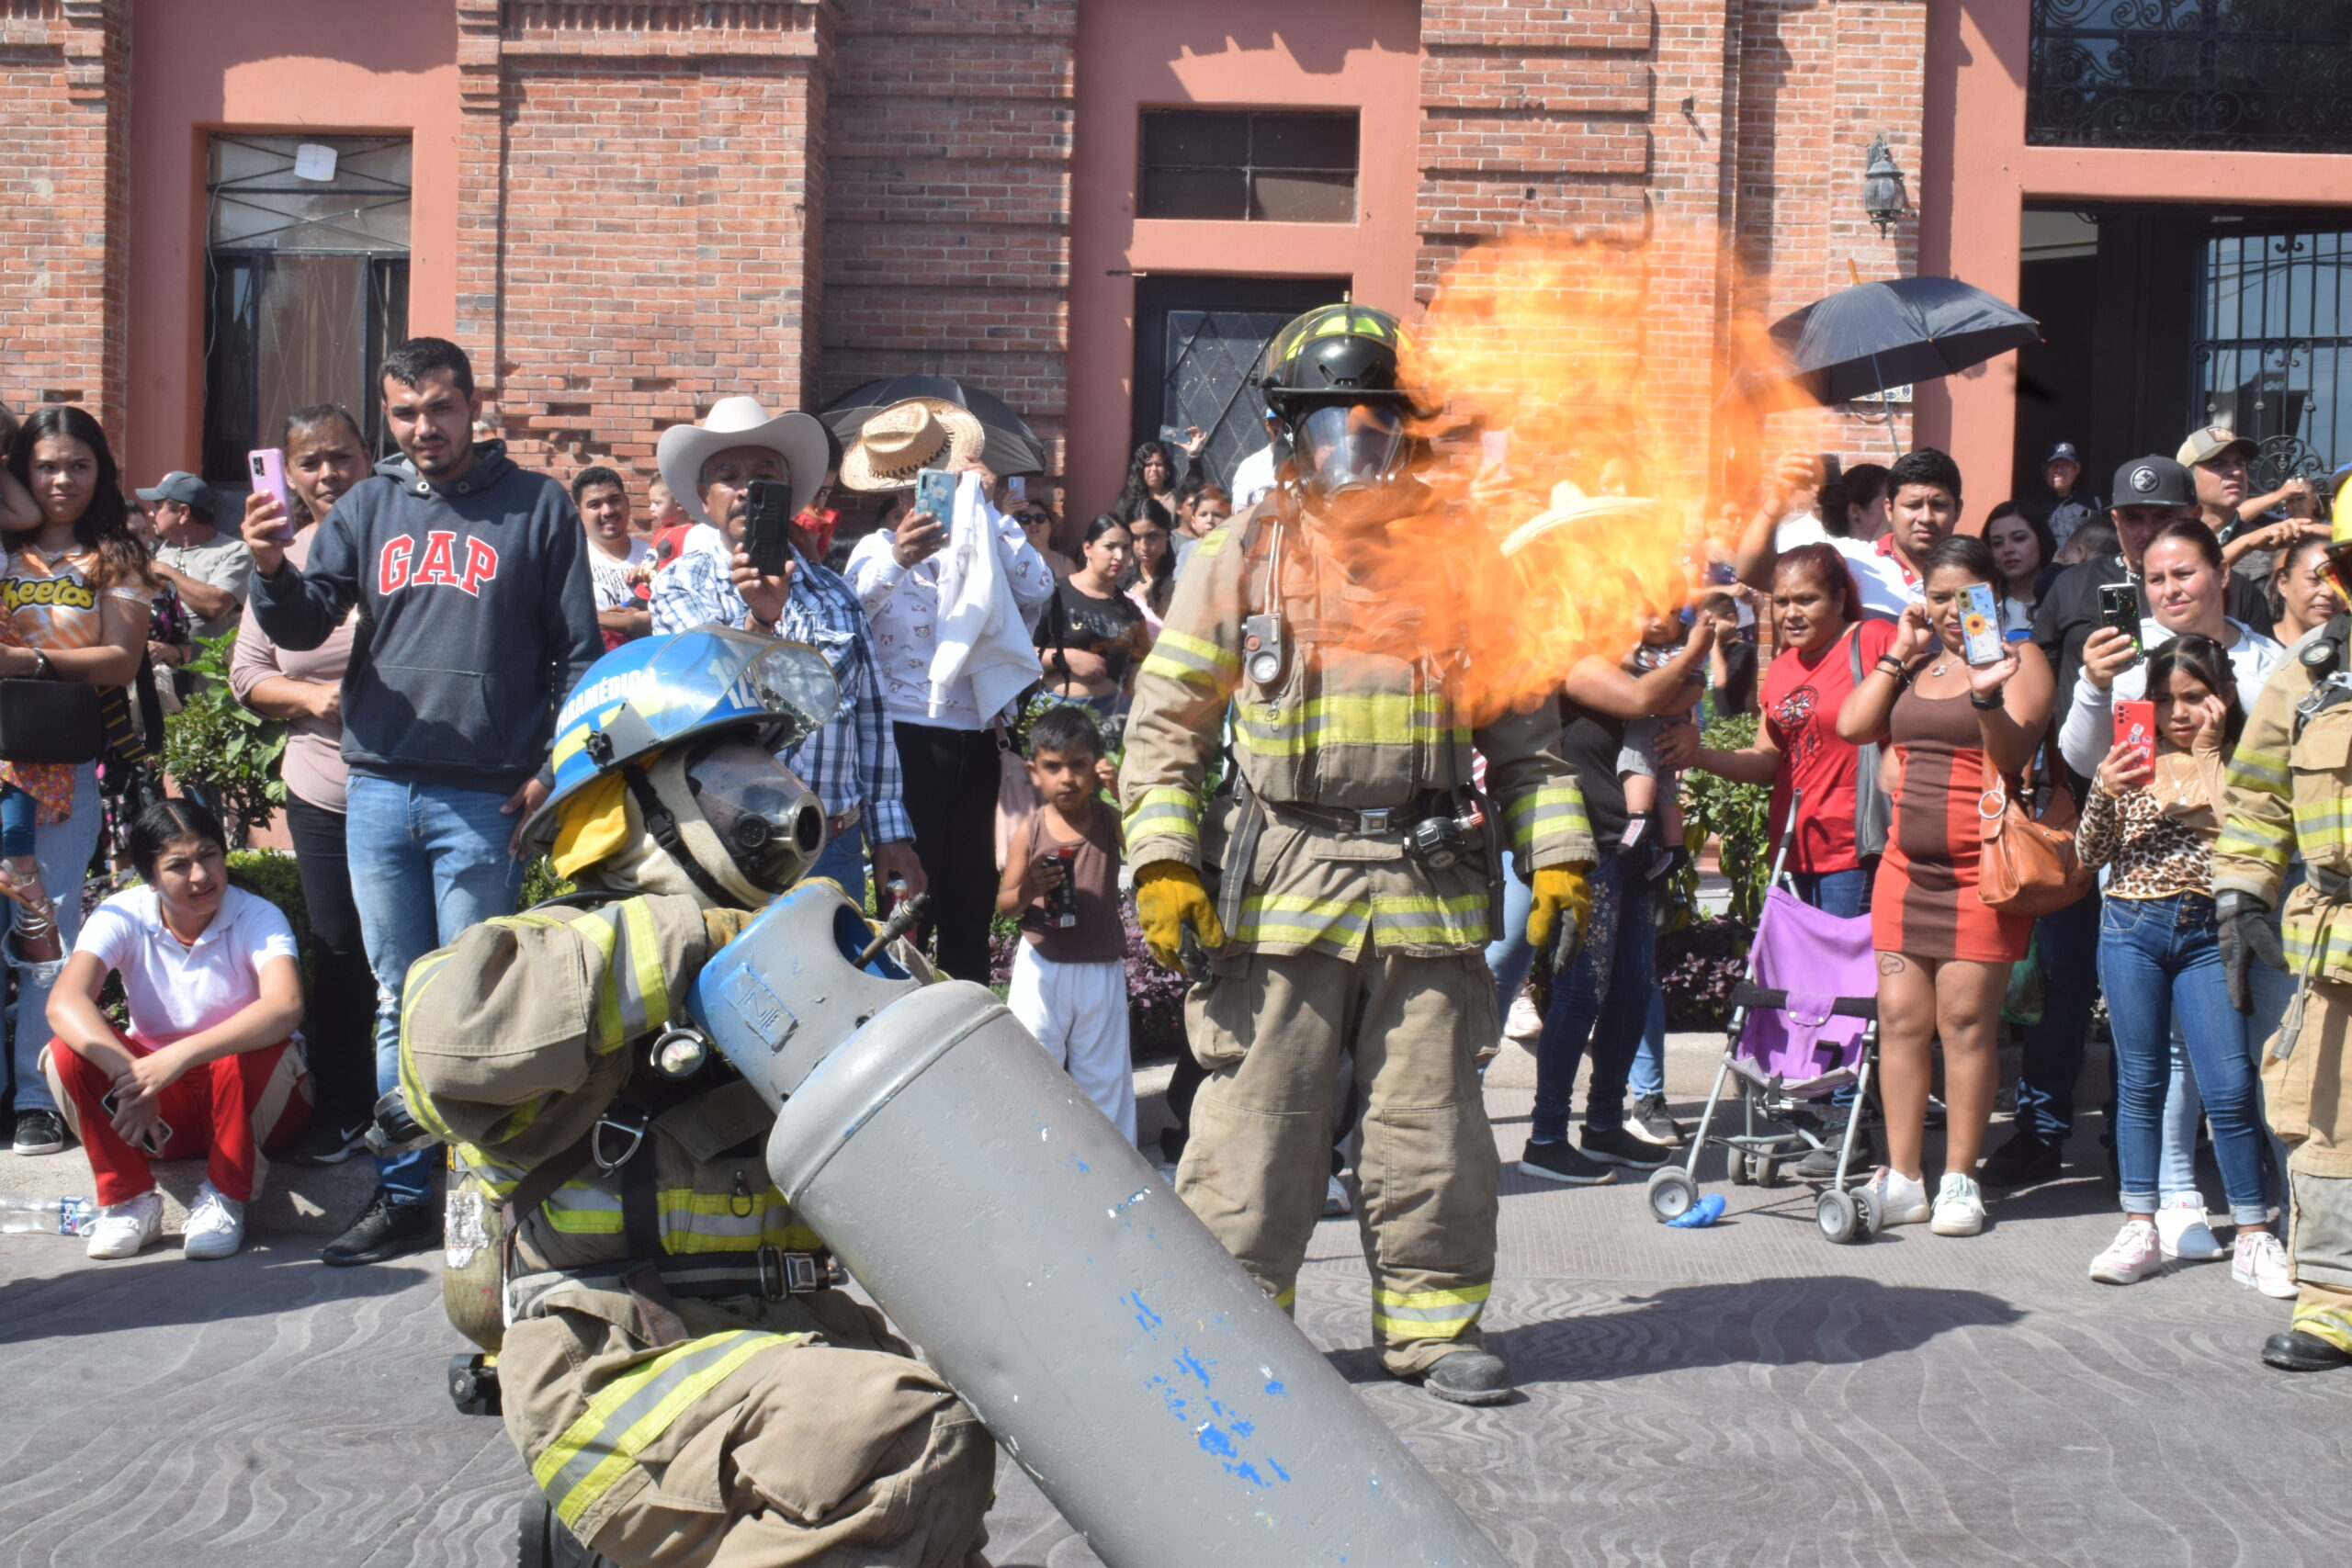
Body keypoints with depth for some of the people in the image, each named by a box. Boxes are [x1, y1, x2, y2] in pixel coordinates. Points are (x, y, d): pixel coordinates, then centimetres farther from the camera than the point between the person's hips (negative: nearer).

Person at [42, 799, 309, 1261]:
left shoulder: (256, 917, -16)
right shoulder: (122, 916, -9)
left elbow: (286, 1006, -36)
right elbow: (64, 1002, -27)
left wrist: (182, 1055, -47)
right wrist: (129, 1075, -43)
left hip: (248, 1101, -2)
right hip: (163, 1111, 2)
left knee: (255, 1053, -35)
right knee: (68, 1053, -22)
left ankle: (224, 1199, -14)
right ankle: (129, 1201, -9)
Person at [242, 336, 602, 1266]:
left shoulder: (537, 508, 3)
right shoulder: (367, 507, 12)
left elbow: (579, 654, 4)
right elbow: (305, 626, 6)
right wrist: (270, 570, -15)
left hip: (484, 799, -4)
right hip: (378, 792, 4)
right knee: (398, 1006, 9)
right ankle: (401, 1198, 16)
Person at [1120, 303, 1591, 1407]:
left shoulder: (1458, 556, 12)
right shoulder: (1239, 560, 6)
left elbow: (1521, 725, 15)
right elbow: (1165, 724, 5)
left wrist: (1556, 856, 6)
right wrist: (1164, 865, -5)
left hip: (1430, 889, 2)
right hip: (1280, 888, -2)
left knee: (1434, 1120, 7)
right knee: (1256, 1120, 1)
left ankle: (1433, 1324, 20)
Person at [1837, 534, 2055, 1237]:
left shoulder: (2019, 659, 1)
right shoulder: (1915, 662, 18)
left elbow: (2011, 756, -12)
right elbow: (1854, 726, 4)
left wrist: (1988, 698, -30)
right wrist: (1901, 651, 4)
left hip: (1982, 868, -5)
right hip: (1906, 863, 5)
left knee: (1966, 1019, -5)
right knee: (1901, 1016, 3)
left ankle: (1960, 1180, 3)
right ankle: (1901, 1179, 8)